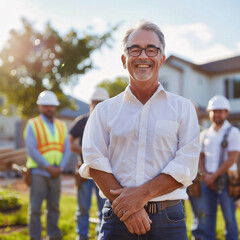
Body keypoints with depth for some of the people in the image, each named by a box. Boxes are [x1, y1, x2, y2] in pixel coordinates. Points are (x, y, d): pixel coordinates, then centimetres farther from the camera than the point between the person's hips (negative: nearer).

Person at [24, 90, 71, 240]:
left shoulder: (61, 126, 12)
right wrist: (48, 167, -14)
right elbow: (31, 150, -9)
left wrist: (60, 167, -8)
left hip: (56, 173, 4)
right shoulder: (33, 125, 0)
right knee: (35, 208, -3)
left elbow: (67, 150, 8)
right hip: (38, 172, -4)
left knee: (54, 206, 10)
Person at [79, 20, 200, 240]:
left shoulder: (182, 108, 5)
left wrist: (143, 194, -15)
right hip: (117, 219, 0)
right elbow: (94, 161, -3)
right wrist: (125, 207, -15)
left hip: (168, 221, 0)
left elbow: (187, 165, -4)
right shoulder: (104, 110, 7)